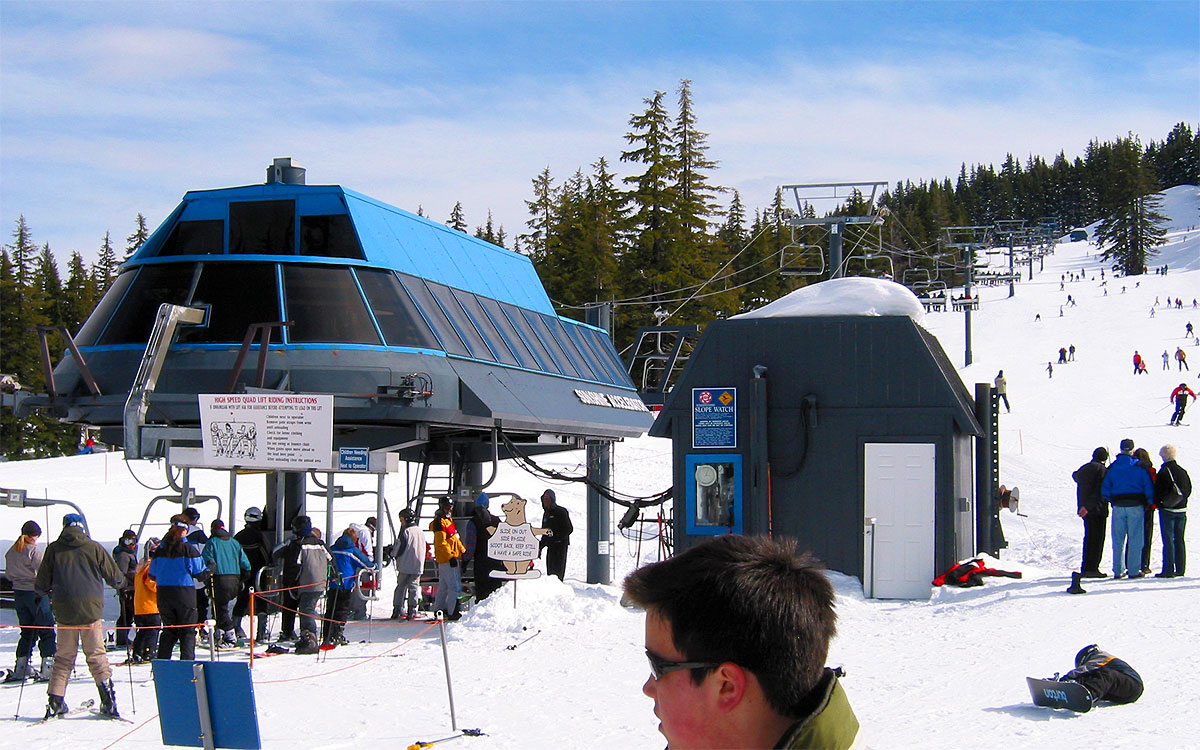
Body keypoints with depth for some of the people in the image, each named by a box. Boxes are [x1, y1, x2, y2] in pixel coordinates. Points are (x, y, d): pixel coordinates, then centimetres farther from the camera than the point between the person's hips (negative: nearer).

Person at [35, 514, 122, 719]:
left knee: (64, 656, 11)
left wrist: (46, 591, 30)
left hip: (64, 609, 1)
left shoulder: (54, 549, 5)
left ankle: (55, 700, 3)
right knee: (96, 654, 4)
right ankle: (108, 699, -6)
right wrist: (117, 583, 32)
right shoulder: (93, 548, 2)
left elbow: (41, 583, 7)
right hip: (90, 607, -1)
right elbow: (114, 576, 9)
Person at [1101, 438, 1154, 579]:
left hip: (1118, 508, 2)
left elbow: (1105, 490, 3)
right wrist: (1151, 502, 8)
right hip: (1136, 506, -2)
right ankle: (1134, 570, 1)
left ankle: (1118, 571, 7)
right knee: (1135, 539, 2)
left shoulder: (1112, 468, 5)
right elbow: (1148, 487, -6)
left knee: (1118, 540, 7)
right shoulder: (1139, 467, -3)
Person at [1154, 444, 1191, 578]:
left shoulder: (1163, 472, -13)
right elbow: (1189, 489, 12)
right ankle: (1180, 570, 11)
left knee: (1168, 540, -5)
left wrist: (1157, 503, 4)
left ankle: (1168, 570, -7)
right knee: (1179, 540, 10)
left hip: (1167, 510, -6)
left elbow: (1158, 490, -12)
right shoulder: (1182, 472, 6)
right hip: (1182, 509, 6)